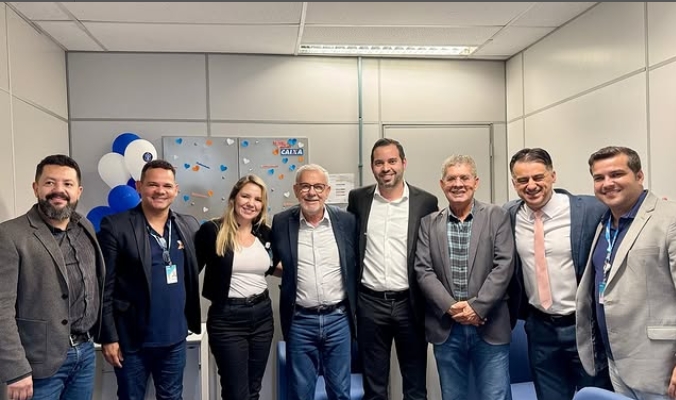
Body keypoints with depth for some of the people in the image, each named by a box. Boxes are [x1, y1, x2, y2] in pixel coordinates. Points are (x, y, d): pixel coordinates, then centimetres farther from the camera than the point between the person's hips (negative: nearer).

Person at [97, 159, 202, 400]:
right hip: (132, 340, -4)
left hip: (175, 338, 4)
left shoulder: (189, 226, 3)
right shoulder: (115, 226, -10)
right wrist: (108, 337, -10)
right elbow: (104, 287, -9)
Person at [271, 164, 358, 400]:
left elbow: (356, 265, 6)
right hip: (300, 321, 0)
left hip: (338, 319, 1)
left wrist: (357, 309, 7)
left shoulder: (347, 220, -2)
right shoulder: (282, 222, -3)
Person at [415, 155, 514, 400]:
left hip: (490, 326, -2)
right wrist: (450, 307, -13)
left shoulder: (497, 216, 1)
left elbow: (504, 266, -7)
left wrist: (477, 307, -14)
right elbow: (423, 271, -1)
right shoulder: (429, 223, 6)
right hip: (446, 328, 2)